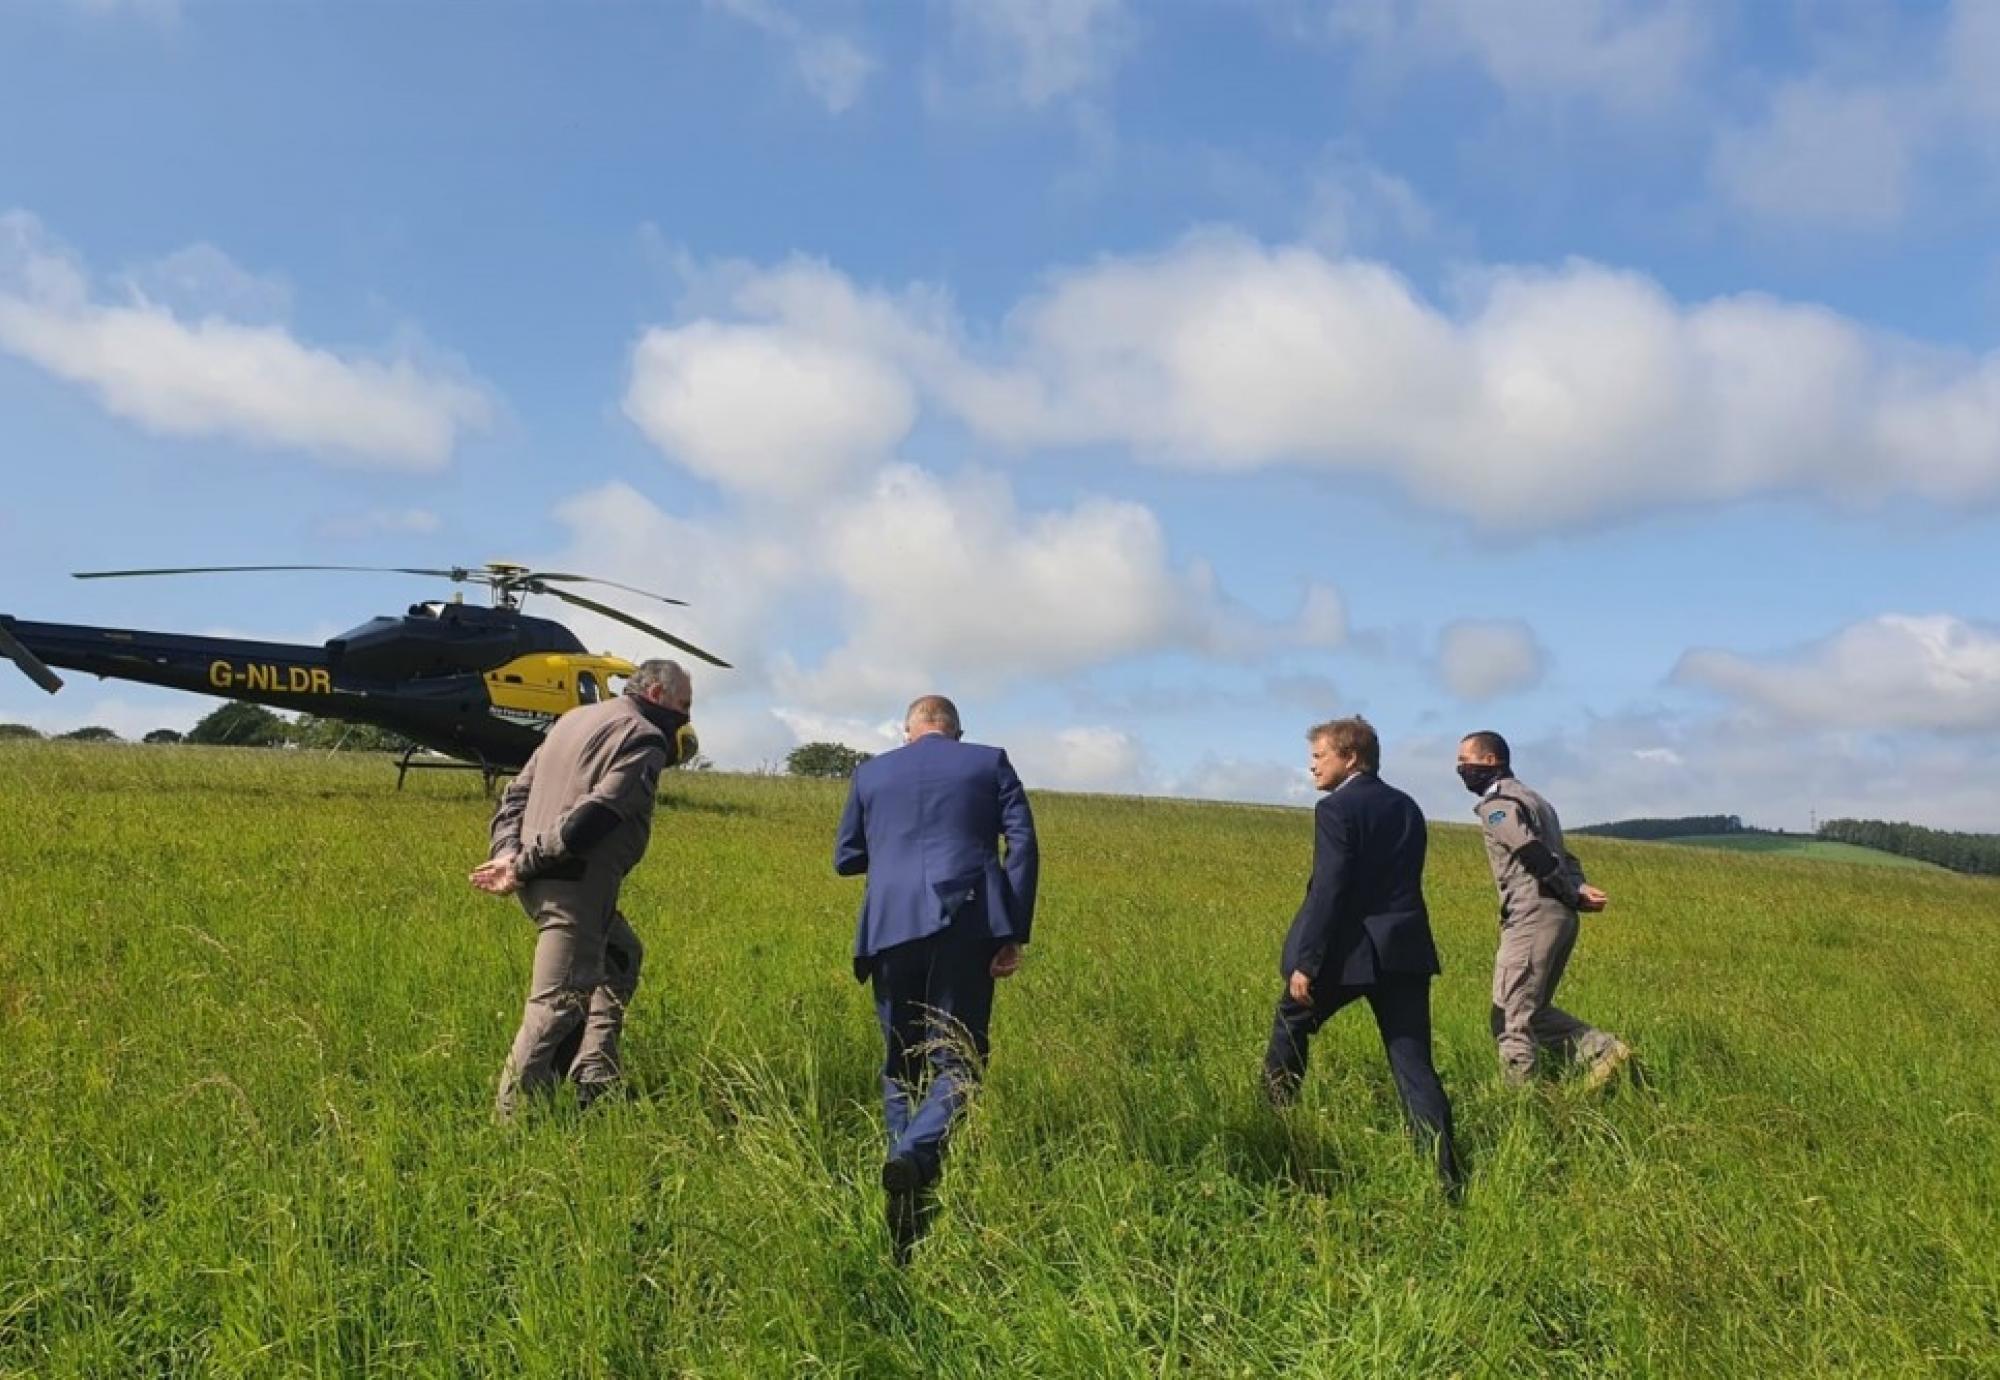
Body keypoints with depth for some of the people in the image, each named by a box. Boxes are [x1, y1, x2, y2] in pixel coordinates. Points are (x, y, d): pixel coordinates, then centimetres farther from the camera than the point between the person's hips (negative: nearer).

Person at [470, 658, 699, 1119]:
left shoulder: (575, 719, 21)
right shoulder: (644, 738, -9)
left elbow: (517, 793, 17)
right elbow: (594, 815, -20)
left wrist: (507, 851, 4)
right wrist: (523, 867, -16)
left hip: (540, 877, 10)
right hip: (575, 884, -10)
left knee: (621, 957, 23)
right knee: (559, 1002, -5)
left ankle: (595, 1085, 20)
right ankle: (513, 1114, -1)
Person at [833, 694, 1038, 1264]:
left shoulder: (871, 772, 17)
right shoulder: (990, 762, 12)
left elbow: (845, 859, 20)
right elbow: (1023, 844, 0)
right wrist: (1015, 933, -1)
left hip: (891, 928, 2)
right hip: (965, 924, -2)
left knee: (901, 1065, 15)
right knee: (955, 1061, 1)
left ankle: (910, 1199, 12)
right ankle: (913, 1156, -26)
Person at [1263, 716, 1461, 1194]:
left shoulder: (1336, 809, -10)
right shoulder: (1407, 807, 14)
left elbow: (1329, 891, -16)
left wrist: (1305, 962, -15)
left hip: (1349, 951, -6)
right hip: (1404, 949, 6)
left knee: (1290, 1025, 18)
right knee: (1414, 1064, 5)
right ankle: (1446, 1176, -3)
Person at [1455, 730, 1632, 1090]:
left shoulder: (1495, 804, -9)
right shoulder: (1531, 799, 23)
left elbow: (1537, 856, -19)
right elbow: (1562, 857, 17)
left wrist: (1575, 896, -7)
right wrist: (1580, 890, 0)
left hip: (1532, 920, -10)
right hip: (1561, 918, 10)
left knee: (1511, 1017, -2)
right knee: (1533, 1010, 18)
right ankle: (1604, 1050, 9)